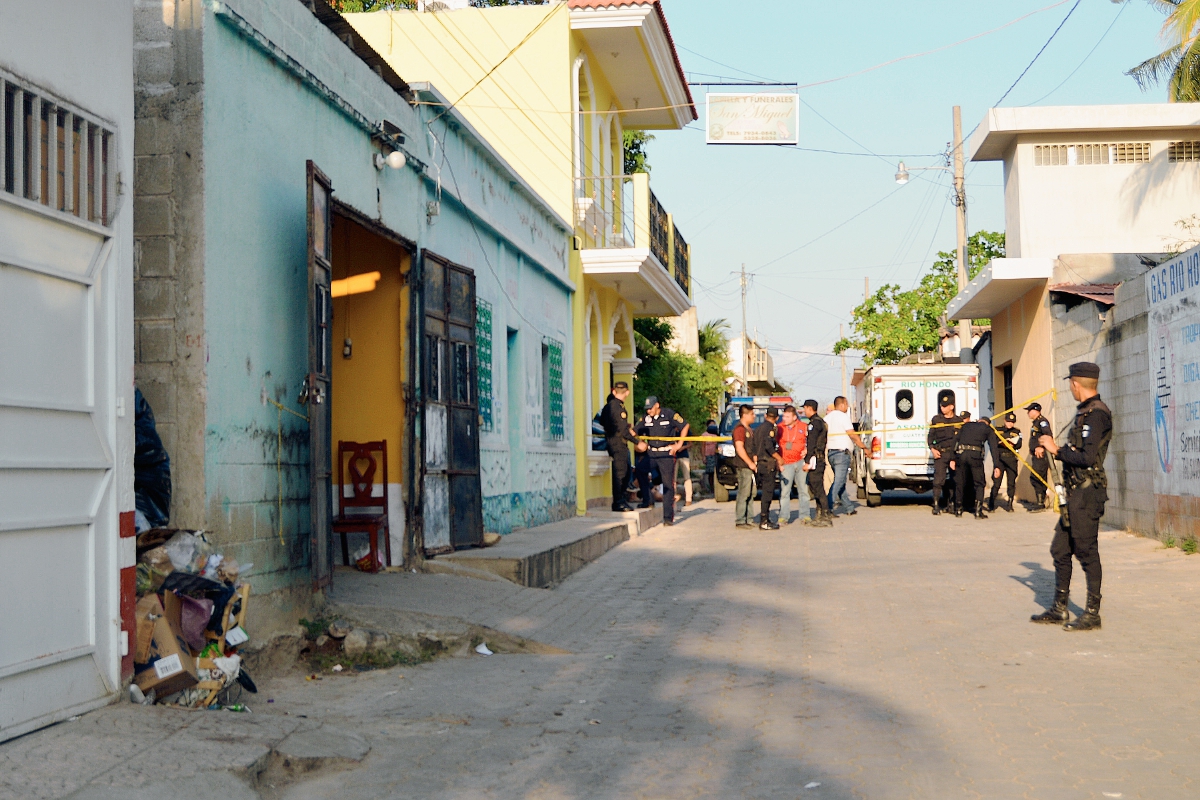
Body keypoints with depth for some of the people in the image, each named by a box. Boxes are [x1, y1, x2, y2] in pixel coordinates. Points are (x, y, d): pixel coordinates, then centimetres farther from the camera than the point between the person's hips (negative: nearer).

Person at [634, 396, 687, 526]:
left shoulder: (669, 414, -5)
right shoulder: (646, 418, 6)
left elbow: (685, 426, 2)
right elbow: (635, 432, 14)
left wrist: (679, 444, -1)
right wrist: (640, 442, -4)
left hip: (667, 454, -4)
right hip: (651, 454, 4)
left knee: (668, 484, -3)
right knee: (640, 470, -22)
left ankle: (668, 517, 0)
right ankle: (647, 500, -7)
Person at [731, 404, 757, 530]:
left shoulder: (749, 429, 21)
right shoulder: (739, 429, -11)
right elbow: (740, 449, -19)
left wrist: (755, 461, 16)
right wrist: (750, 463, -19)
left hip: (750, 467, 10)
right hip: (744, 467, -10)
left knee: (751, 493, 11)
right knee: (744, 494, -10)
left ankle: (746, 519, 16)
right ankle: (740, 521, -8)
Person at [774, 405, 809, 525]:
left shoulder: (804, 427, 6)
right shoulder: (779, 428, 2)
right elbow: (773, 445, 5)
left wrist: (807, 451, -3)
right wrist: (778, 461, -2)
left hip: (800, 462, 2)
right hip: (786, 464, -2)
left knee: (803, 490, 6)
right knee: (784, 491, -7)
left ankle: (804, 515, 15)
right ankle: (783, 517, -3)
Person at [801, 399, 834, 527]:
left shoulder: (814, 423, -12)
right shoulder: (820, 421, 19)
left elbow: (811, 444, -18)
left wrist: (807, 462, -20)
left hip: (814, 458, -10)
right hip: (820, 458, 10)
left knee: (818, 488, -10)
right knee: (815, 488, 14)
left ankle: (826, 518, -12)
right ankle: (820, 516, 17)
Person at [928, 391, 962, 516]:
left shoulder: (959, 421, 8)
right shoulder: (936, 419, 8)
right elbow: (930, 436, 11)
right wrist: (932, 449, -6)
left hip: (955, 454, 1)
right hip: (940, 454, -1)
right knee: (938, 480, -9)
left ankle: (952, 504, 16)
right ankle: (936, 506, -5)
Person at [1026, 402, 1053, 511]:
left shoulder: (1042, 421, -12)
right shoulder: (1035, 422, 20)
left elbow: (1049, 435, -26)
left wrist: (1041, 447, -30)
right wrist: (1032, 450, 20)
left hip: (1041, 455, -11)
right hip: (1036, 455, 11)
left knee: (1035, 478, -13)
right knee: (1040, 480, 12)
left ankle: (1040, 503, -12)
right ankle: (1039, 504, 17)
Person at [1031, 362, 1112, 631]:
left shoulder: (1096, 414, -15)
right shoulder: (1085, 412, 15)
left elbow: (1088, 458, -22)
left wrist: (1057, 450, -13)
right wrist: (1055, 450, 20)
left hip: (1087, 496, -10)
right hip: (1076, 496, 10)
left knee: (1087, 553, -4)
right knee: (1060, 550, 14)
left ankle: (1092, 614, 4)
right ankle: (1059, 609, 22)